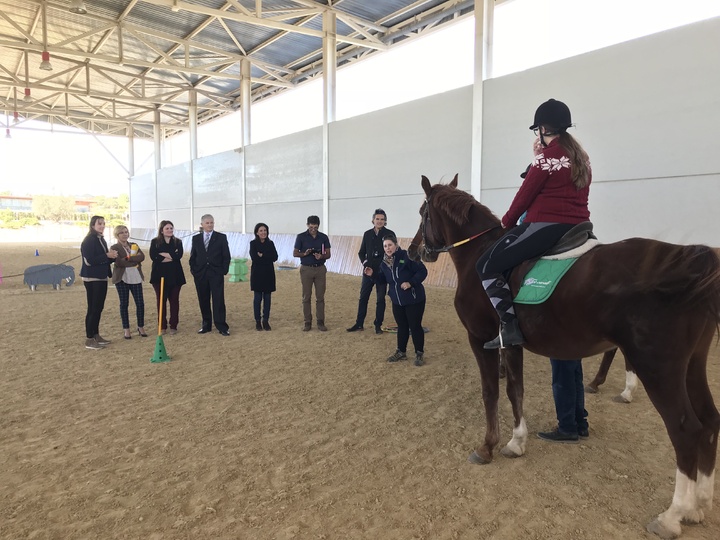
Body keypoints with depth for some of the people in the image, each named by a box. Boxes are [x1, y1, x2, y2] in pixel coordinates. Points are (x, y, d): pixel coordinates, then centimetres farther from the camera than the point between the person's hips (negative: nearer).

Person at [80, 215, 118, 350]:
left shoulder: (101, 240, 14)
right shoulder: (88, 241, -13)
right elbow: (89, 261, -21)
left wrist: (112, 256, -1)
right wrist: (107, 255, -20)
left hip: (101, 278, 9)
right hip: (91, 279, -9)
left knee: (99, 308, 13)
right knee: (93, 308, -6)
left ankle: (96, 335, 22)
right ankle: (89, 339, 0)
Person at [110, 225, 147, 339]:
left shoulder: (134, 246, 14)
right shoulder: (114, 248, 1)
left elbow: (142, 256, -5)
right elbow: (119, 262, -15)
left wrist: (129, 258, -16)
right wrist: (135, 261, -10)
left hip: (136, 278, 3)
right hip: (122, 279, -3)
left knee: (140, 303, 1)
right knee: (124, 304, 4)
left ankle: (141, 327, 15)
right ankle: (126, 329, 13)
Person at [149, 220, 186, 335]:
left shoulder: (178, 242, 7)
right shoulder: (155, 242, 5)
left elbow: (178, 255, -10)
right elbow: (153, 257, -10)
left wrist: (163, 254, -11)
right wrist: (171, 257, -11)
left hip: (175, 276, 1)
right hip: (160, 275, -1)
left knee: (174, 300, 4)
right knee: (161, 301, 4)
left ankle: (173, 326, 12)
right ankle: (162, 326, 13)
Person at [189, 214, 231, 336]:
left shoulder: (221, 237, 3)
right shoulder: (196, 238, 10)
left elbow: (226, 256, 1)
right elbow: (193, 257, 12)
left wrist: (224, 271, -6)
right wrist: (194, 270, 2)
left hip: (216, 274, -3)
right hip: (200, 274, 3)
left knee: (218, 301, -6)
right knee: (203, 301, 8)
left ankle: (221, 327, -2)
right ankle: (206, 325, 19)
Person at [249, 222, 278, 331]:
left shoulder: (270, 243, 9)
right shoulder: (253, 243, 0)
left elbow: (275, 257, -4)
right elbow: (254, 258, -12)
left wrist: (262, 255, -9)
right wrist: (268, 257, -8)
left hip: (268, 273, 3)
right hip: (257, 273, -3)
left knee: (267, 297, 4)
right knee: (258, 297, 1)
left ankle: (266, 321, 12)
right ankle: (257, 322, 9)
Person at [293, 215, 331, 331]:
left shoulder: (324, 237, 3)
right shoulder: (301, 237, -2)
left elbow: (328, 254, 5)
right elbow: (295, 253, 0)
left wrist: (321, 256, -17)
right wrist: (304, 253, -19)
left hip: (320, 269, 1)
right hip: (306, 269, -1)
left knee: (320, 297, 2)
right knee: (306, 297, 2)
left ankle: (320, 322, 10)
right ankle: (307, 322, 10)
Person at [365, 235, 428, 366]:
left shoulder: (407, 257, -19)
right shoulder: (384, 262, 2)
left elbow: (422, 271, -17)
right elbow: (384, 279, 15)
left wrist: (411, 283, -26)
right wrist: (373, 274, -1)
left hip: (414, 299, -6)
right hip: (397, 301, 6)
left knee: (415, 326, 3)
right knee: (401, 326, 17)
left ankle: (419, 353, 19)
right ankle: (401, 351, 32)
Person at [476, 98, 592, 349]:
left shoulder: (548, 155, -9)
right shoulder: (581, 156, 17)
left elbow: (525, 193, -6)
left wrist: (507, 221, 8)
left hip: (546, 225, -10)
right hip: (578, 227, 10)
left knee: (487, 265, -5)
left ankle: (509, 326, -14)